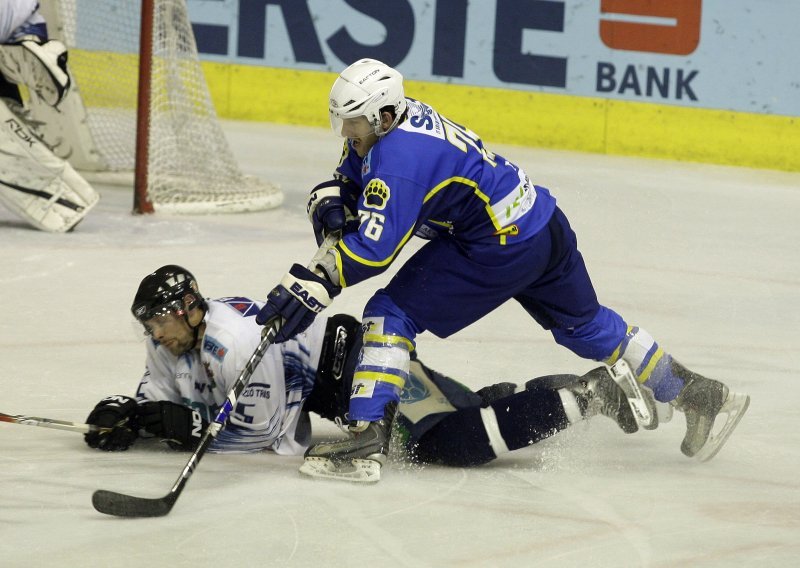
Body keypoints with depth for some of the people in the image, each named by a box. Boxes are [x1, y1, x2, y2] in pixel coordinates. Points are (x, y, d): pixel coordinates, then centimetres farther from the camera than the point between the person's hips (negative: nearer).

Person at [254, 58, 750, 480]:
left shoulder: (400, 155, -24)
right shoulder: (383, 124, 4)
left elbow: (374, 247, -30)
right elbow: (347, 180, 15)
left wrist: (313, 286, -32)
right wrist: (329, 204, -7)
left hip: (500, 249, -10)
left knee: (392, 312, -8)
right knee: (586, 327, 25)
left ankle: (369, 430, -15)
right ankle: (696, 394, 34)